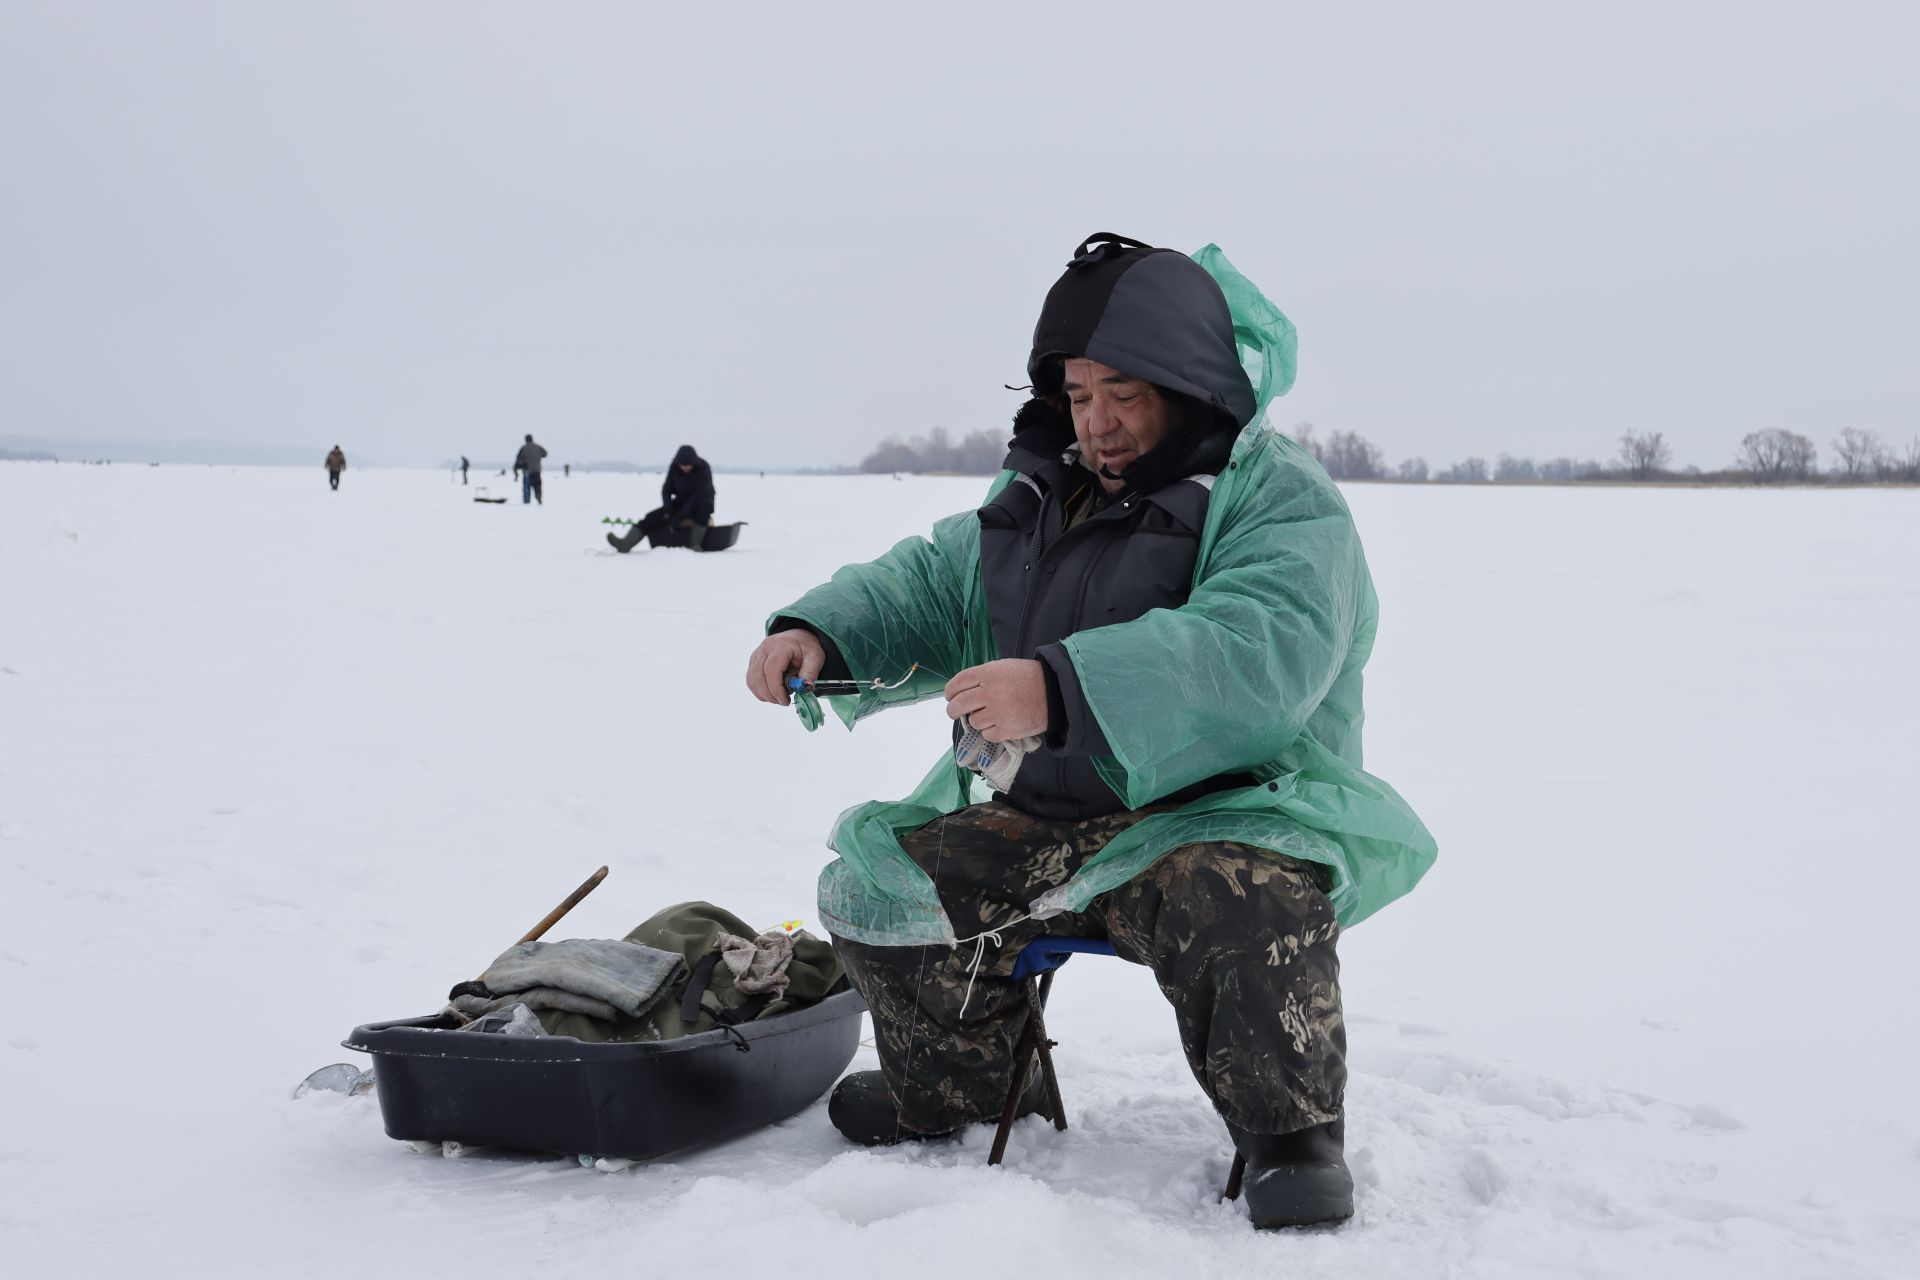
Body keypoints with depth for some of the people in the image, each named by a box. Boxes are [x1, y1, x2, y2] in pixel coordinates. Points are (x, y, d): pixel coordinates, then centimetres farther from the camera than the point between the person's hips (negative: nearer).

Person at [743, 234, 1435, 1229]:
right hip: (1043, 825, 7)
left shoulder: (1280, 503, -10)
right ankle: (956, 1095, 21)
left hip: (1222, 818, -7)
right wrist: (818, 633, 0)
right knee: (874, 886, -4)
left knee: (1248, 908, -38)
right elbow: (926, 589, 23)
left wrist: (1061, 691, -40)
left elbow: (1259, 655, -29)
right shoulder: (1041, 497, 15)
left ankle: (1292, 1135, -14)